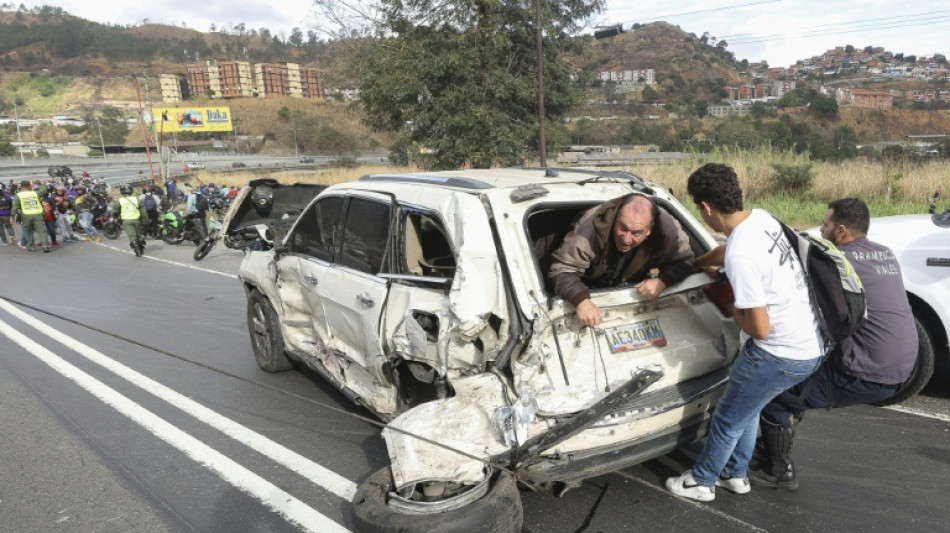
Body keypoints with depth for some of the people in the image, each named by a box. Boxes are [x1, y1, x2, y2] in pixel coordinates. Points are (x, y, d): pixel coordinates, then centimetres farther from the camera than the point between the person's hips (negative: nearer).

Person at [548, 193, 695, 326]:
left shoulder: (666, 228, -32)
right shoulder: (591, 225, -39)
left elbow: (685, 261, -17)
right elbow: (562, 269, -36)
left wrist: (663, 281, -38)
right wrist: (581, 300, -54)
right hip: (590, 292, -4)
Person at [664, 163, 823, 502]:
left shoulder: (740, 256, -29)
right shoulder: (761, 217, -1)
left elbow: (760, 328, -26)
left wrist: (735, 314, -5)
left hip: (779, 355, -9)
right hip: (809, 346, 9)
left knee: (728, 419, 11)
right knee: (747, 410, 26)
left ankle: (701, 482, 31)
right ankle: (736, 475, 42)